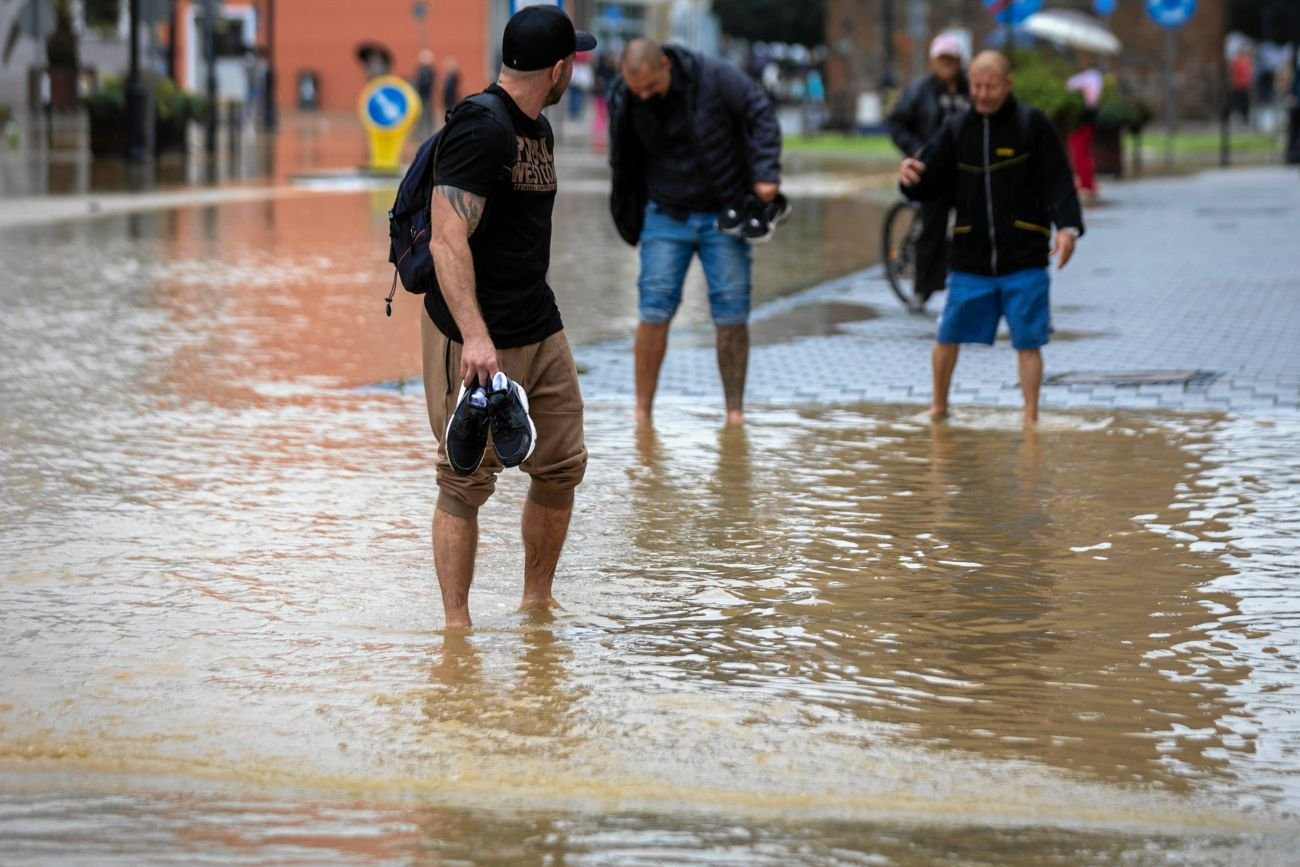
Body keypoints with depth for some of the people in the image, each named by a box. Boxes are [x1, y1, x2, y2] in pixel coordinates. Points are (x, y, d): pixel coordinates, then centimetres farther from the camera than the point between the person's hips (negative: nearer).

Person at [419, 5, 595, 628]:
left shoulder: (538, 130, 14)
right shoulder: (481, 131, -17)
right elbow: (448, 240, -25)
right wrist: (475, 336, -32)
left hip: (540, 329, 9)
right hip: (475, 340, -9)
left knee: (562, 466, 12)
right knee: (468, 480, -4)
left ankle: (537, 603, 26)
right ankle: (457, 625, 3)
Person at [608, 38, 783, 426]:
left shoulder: (714, 76, -15)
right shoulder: (624, 100, -7)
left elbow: (761, 115, -8)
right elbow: (624, 162, 7)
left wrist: (765, 174, -17)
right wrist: (629, 215, 11)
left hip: (723, 215, -1)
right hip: (665, 216, 1)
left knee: (732, 314, -1)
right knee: (654, 313, -7)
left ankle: (735, 411, 8)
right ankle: (642, 413, 0)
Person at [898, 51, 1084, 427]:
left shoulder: (1034, 125, -3)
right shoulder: (955, 130, 7)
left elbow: (1059, 183, -7)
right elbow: (928, 187, 7)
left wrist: (1067, 227, -22)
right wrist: (910, 177, -17)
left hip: (1024, 259, -3)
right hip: (969, 258, 3)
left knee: (1028, 341, -1)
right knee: (948, 336, 8)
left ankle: (1031, 417, 9)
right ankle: (939, 406, 29)